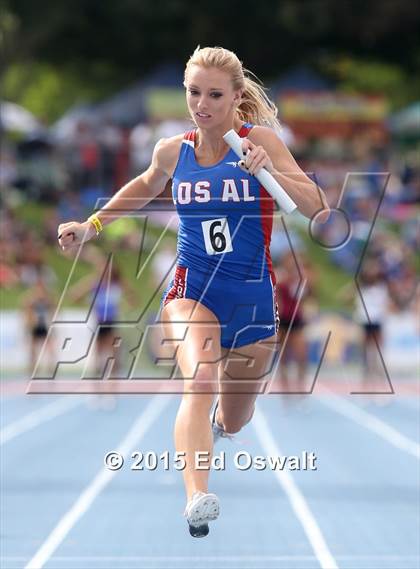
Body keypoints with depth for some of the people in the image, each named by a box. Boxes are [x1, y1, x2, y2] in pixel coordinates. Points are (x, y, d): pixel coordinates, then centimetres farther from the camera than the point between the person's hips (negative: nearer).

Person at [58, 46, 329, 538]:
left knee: (231, 423, 17)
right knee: (200, 377, -32)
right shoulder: (172, 151, 0)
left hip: (252, 298, 0)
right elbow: (147, 186, 24)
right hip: (192, 289, 0)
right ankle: (197, 499, -49)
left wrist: (271, 173, -32)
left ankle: (217, 413, 57)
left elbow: (316, 208, -17)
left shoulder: (259, 139, -9)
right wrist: (91, 225, 20)